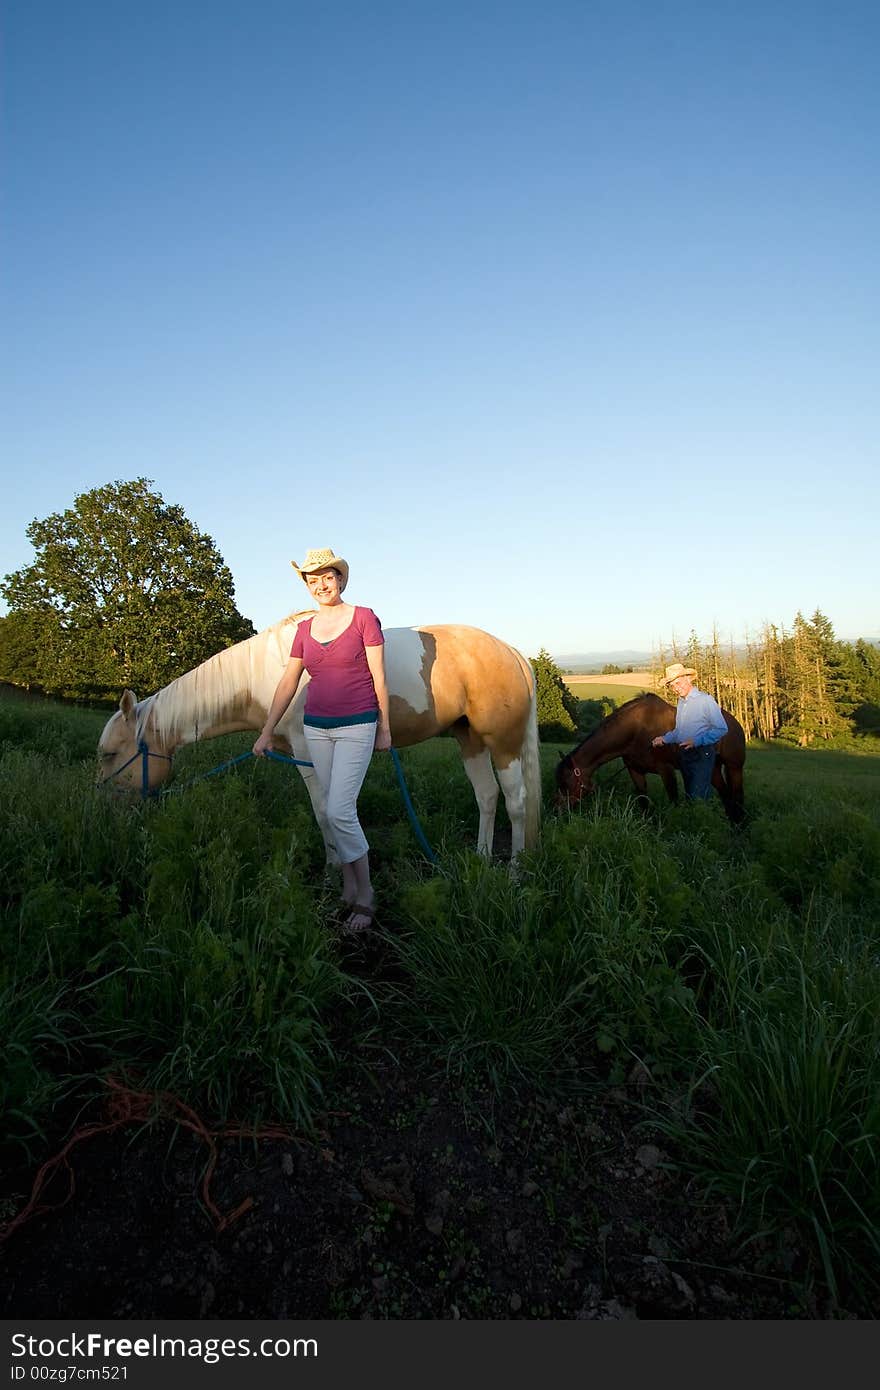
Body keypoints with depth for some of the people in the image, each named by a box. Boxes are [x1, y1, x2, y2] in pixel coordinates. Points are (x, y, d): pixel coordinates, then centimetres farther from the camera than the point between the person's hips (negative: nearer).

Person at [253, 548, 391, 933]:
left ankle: (365, 894, 4)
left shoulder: (364, 618, -5)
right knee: (337, 810, 11)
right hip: (316, 727, 5)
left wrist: (385, 728, -3)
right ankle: (348, 888, 24)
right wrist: (267, 732, 8)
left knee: (339, 811, -12)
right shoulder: (304, 629, 9)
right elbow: (287, 684, 10)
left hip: (356, 727, -5)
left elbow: (379, 678, -4)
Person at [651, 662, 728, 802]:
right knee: (689, 794, 17)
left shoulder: (705, 700, -14)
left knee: (698, 797, -10)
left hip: (702, 755, -8)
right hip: (685, 754, 8)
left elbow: (721, 729, -18)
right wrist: (664, 739, 7)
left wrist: (696, 741, -25)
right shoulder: (681, 702, 12)